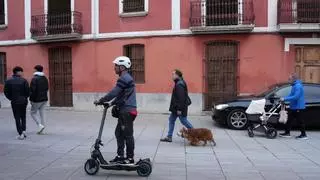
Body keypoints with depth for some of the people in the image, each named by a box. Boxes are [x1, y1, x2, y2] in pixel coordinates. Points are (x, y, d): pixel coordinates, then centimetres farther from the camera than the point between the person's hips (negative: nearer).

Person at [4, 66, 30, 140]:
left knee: (17, 118, 5)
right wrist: (25, 98, 8)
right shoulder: (24, 80, -7)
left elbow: (6, 92, -3)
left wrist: (11, 99, 10)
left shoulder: (8, 81, -2)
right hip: (23, 101, 0)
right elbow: (27, 91, -10)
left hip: (14, 102, 0)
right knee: (23, 117, 18)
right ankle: (23, 130, 8)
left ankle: (21, 134, 1)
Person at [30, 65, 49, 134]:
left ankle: (40, 125, -8)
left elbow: (32, 90, -15)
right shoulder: (45, 78, 8)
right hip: (44, 99, 7)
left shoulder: (34, 79, -14)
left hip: (37, 100, -7)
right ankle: (41, 129, 13)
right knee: (41, 113, 11)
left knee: (33, 113, 7)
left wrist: (31, 99, -8)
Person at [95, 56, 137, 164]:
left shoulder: (124, 78, -14)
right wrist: (112, 103, 15)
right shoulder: (126, 78, 19)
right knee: (119, 133, 14)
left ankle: (130, 158, 6)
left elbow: (114, 93, -19)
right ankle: (120, 156, 20)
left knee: (127, 135, -3)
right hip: (125, 111, 10)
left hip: (127, 111, -10)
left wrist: (101, 101, -11)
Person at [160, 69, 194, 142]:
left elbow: (181, 97, -25)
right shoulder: (178, 83, 12)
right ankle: (169, 137, 16)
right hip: (176, 107, 11)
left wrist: (179, 109, -24)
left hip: (180, 107, -11)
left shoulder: (179, 84, -21)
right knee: (171, 119, 12)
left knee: (184, 121, 0)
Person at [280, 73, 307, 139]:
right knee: (289, 119, 12)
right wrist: (284, 98, 5)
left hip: (298, 107, -10)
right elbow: (291, 95, 19)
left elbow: (295, 97, -28)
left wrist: (285, 99, -24)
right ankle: (287, 133, 19)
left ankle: (304, 135, 10)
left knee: (300, 121, 0)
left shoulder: (298, 86, -21)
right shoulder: (294, 85, 13)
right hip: (293, 107, 10)